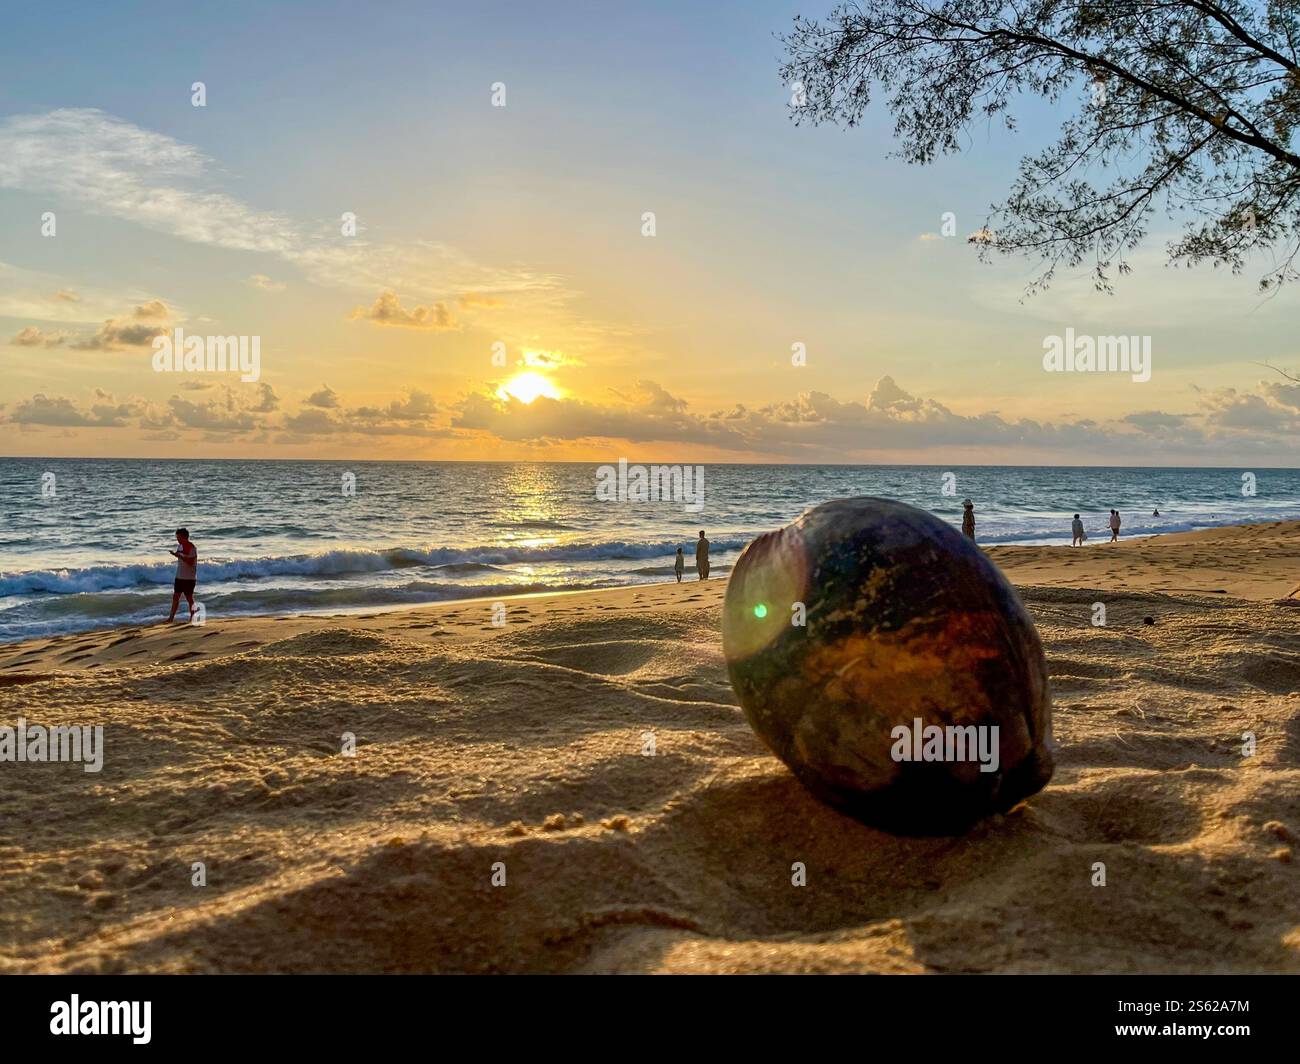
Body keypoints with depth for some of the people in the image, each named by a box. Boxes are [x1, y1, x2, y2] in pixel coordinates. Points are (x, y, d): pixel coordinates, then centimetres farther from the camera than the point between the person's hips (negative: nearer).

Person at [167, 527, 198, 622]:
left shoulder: (192, 548, -15)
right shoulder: (181, 546, 10)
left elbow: (191, 562, -23)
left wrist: (179, 556, -26)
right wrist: (175, 554, 6)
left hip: (189, 578, -8)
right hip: (179, 576, 8)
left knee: (189, 598, 0)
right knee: (175, 596, 8)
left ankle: (192, 617, 11)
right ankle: (171, 617, 13)